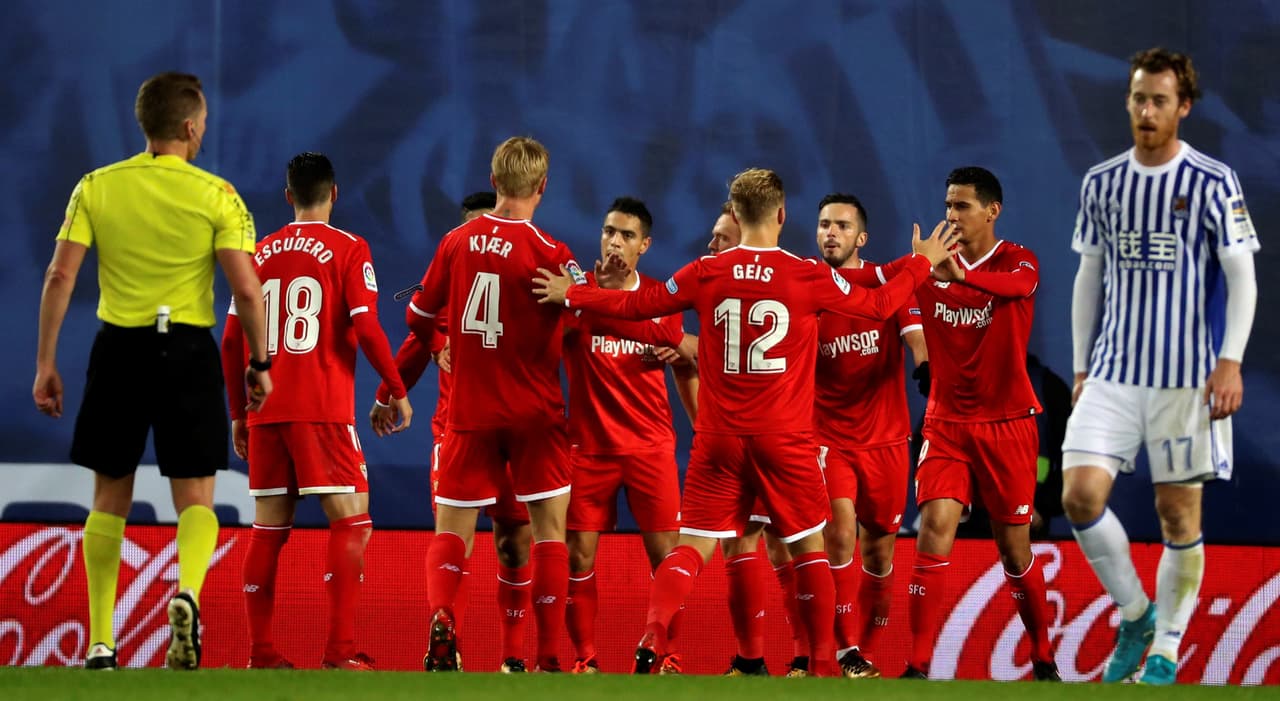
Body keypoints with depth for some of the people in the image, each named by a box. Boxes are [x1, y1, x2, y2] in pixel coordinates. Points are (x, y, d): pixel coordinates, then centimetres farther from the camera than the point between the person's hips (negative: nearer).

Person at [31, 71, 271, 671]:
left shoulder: (96, 188, 2)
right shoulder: (216, 195, -3)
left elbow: (60, 276, -3)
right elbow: (246, 288, -8)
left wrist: (45, 363, 1)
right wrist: (258, 363, 3)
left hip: (119, 350, 2)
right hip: (189, 351, -2)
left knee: (109, 500, 14)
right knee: (195, 500, 5)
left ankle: (101, 644, 12)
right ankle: (188, 594, -26)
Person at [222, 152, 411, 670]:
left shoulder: (261, 254, 12)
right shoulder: (348, 250, -1)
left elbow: (231, 341, 12)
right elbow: (366, 327, -11)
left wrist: (239, 414, 20)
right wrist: (397, 391, 0)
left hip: (265, 411, 5)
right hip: (323, 408, -5)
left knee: (269, 528, 9)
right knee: (352, 520, -3)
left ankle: (261, 652, 8)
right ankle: (340, 651, -13)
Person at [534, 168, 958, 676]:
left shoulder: (706, 274, -1)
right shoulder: (807, 276, -5)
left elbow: (635, 306, 8)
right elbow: (879, 305, 7)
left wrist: (571, 294, 23)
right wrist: (922, 262, 25)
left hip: (719, 439, 1)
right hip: (785, 441, -1)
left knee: (692, 547, 2)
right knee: (809, 548, 13)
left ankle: (652, 637, -20)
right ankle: (823, 663, 11)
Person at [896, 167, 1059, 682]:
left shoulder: (1016, 261, -6)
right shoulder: (933, 263, 5)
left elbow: (1017, 285, -31)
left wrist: (961, 274, -51)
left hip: (1007, 422, -2)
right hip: (946, 422, 2)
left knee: (1014, 547, 4)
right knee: (935, 527, -15)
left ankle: (1043, 658, 23)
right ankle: (918, 664, -17)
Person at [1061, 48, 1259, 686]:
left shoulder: (1212, 183, -5)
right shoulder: (1101, 182, 8)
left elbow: (1241, 277, -5)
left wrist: (1230, 360, -16)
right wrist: (1081, 366, 12)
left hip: (1187, 377, -3)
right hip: (1113, 371, 3)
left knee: (1179, 514, 1)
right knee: (1080, 495, -11)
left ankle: (1165, 652, 15)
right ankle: (1135, 617, 9)